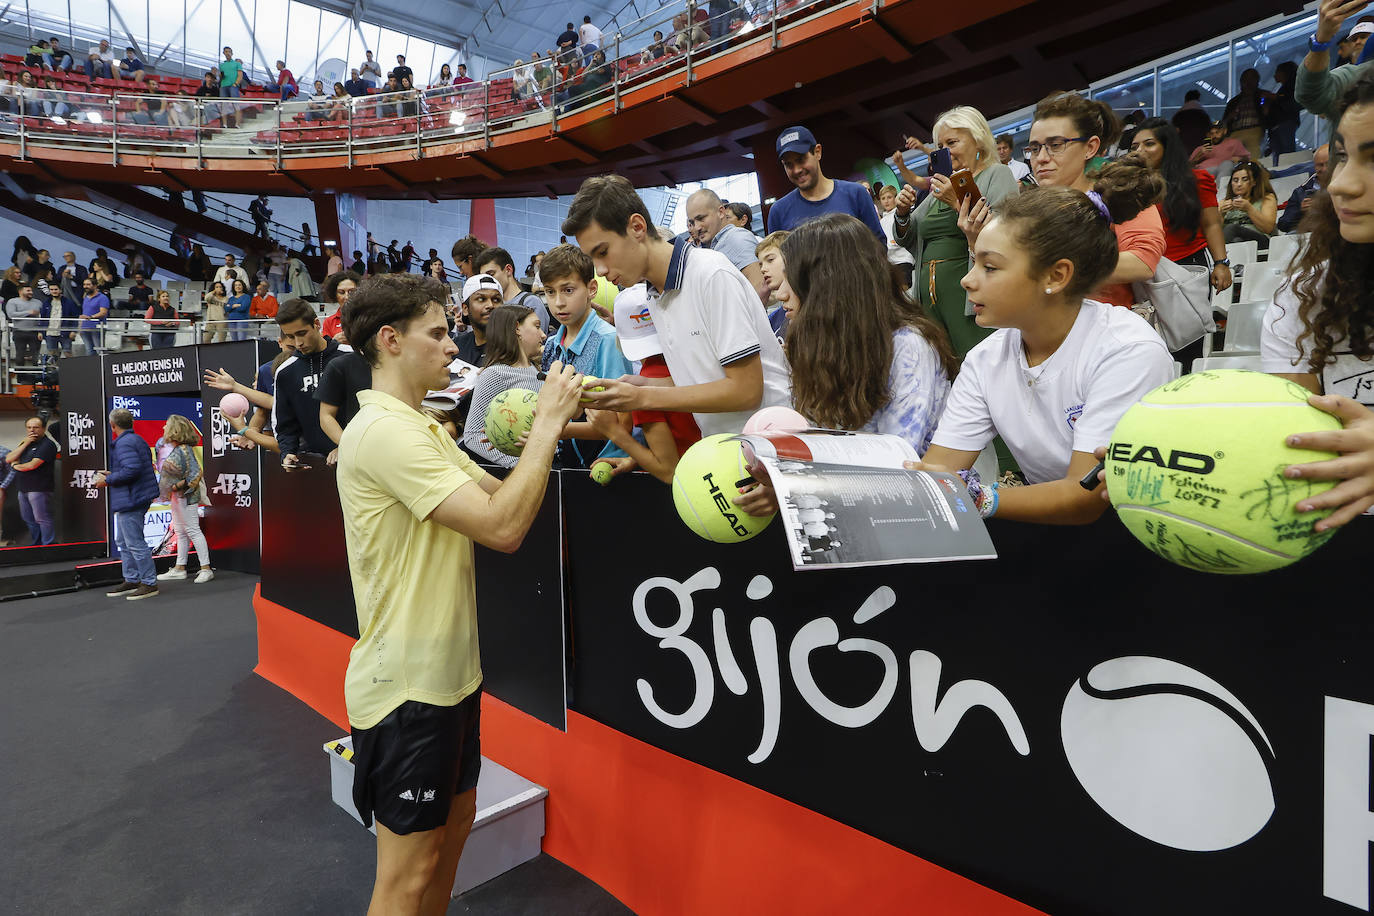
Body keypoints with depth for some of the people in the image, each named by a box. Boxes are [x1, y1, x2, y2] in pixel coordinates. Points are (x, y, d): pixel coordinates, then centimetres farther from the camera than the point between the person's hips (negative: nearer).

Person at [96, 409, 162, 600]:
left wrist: (108, 480, -15)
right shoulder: (137, 439, 16)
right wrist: (112, 474, 21)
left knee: (135, 543, -6)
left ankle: (150, 583, -1)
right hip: (138, 498, 11)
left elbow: (132, 470, -27)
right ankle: (131, 580, 26)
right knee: (123, 541, 19)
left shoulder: (124, 443, -16)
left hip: (130, 500, -11)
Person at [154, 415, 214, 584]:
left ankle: (206, 569, -6)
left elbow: (196, 473, -22)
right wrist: (170, 490, 14)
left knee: (193, 530, -8)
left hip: (186, 496, -10)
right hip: (176, 497, 10)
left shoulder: (184, 450, -17)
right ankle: (179, 569, 21)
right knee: (180, 532, 14)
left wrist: (178, 486, -21)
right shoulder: (176, 449, 12)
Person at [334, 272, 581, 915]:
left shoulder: (424, 428, 12)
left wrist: (551, 424, -3)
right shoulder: (383, 431, -21)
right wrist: (546, 423, -19)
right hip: (406, 685, -10)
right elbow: (502, 526, -28)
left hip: (448, 669, 10)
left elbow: (501, 494, 10)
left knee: (455, 818, 23)